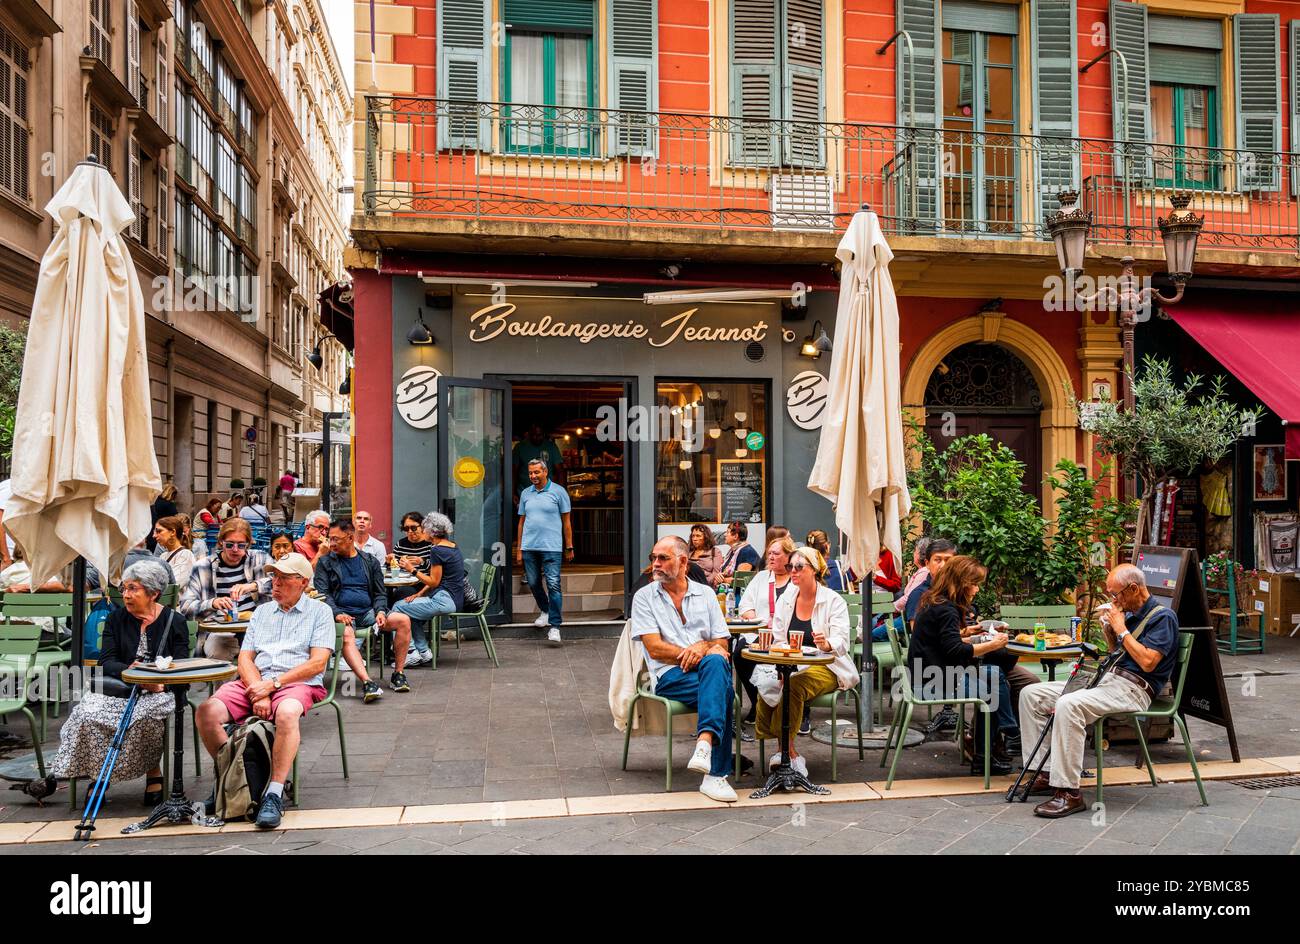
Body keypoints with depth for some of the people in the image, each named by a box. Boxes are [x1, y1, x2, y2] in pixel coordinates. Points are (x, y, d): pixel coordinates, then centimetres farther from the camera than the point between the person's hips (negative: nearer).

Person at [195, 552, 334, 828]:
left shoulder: (319, 612, 9)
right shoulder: (262, 611, 23)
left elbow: (317, 663, -3)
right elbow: (245, 658, 12)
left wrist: (273, 683, -12)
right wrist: (257, 692, -8)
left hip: (297, 683, -5)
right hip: (253, 683, 5)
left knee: (286, 713, -39)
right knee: (206, 712, -20)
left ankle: (274, 794, -31)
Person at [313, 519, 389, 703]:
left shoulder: (370, 562, 17)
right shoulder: (325, 562, 11)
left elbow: (380, 593, 15)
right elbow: (322, 593, 1)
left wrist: (380, 612, -7)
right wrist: (337, 613, -18)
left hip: (367, 612, 3)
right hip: (342, 614, -3)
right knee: (346, 635, -37)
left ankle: (398, 674, -12)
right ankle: (367, 682, -48)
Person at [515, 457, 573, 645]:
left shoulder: (558, 492, 1)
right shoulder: (525, 494, 12)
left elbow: (566, 521, 3)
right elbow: (521, 522, 16)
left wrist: (569, 547, 0)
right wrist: (518, 549, 12)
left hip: (551, 547, -4)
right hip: (529, 547, 5)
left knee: (553, 585, -10)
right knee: (533, 583, 11)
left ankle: (554, 626, -8)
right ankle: (545, 611, 35)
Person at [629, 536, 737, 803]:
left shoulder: (705, 594, 17)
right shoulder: (644, 597, 9)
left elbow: (722, 644, 11)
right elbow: (655, 649, -2)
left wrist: (704, 649, -12)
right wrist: (692, 652, -12)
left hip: (710, 669, 2)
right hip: (669, 676, -2)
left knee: (715, 662, -37)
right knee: (723, 690, -33)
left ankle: (705, 742, -49)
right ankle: (715, 773, -36)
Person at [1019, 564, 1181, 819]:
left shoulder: (1162, 617, -8)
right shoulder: (1130, 613, 18)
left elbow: (1147, 662, -19)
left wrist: (1121, 629, -12)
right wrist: (1108, 628, 11)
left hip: (1133, 688, -10)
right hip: (1108, 678, 10)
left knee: (1068, 705, -36)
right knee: (1031, 694, -1)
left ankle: (1068, 793, -33)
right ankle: (1044, 773, -3)